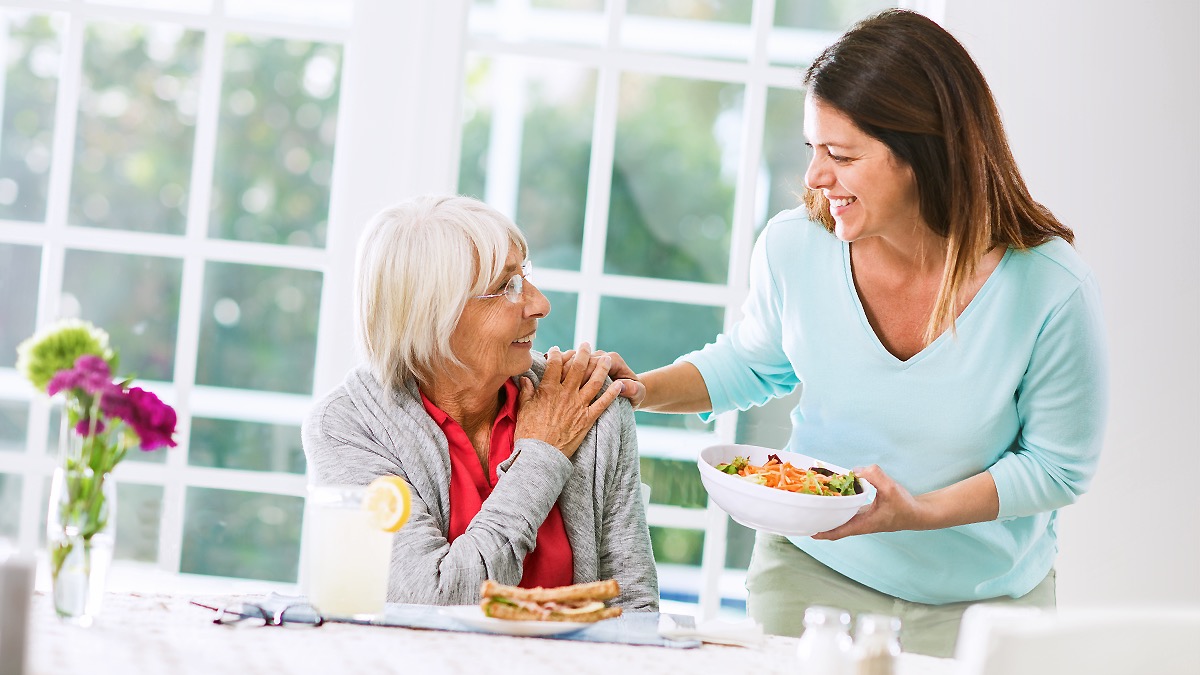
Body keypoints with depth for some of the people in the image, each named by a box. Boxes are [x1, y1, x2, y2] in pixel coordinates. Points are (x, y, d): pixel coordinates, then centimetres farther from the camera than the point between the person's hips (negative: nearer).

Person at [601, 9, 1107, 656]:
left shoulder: (1051, 288, -25)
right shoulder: (794, 247, -16)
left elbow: (1058, 466, -13)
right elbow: (752, 363, 6)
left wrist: (920, 511, -25)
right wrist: (645, 390, -11)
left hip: (981, 602, -2)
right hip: (808, 575, 2)